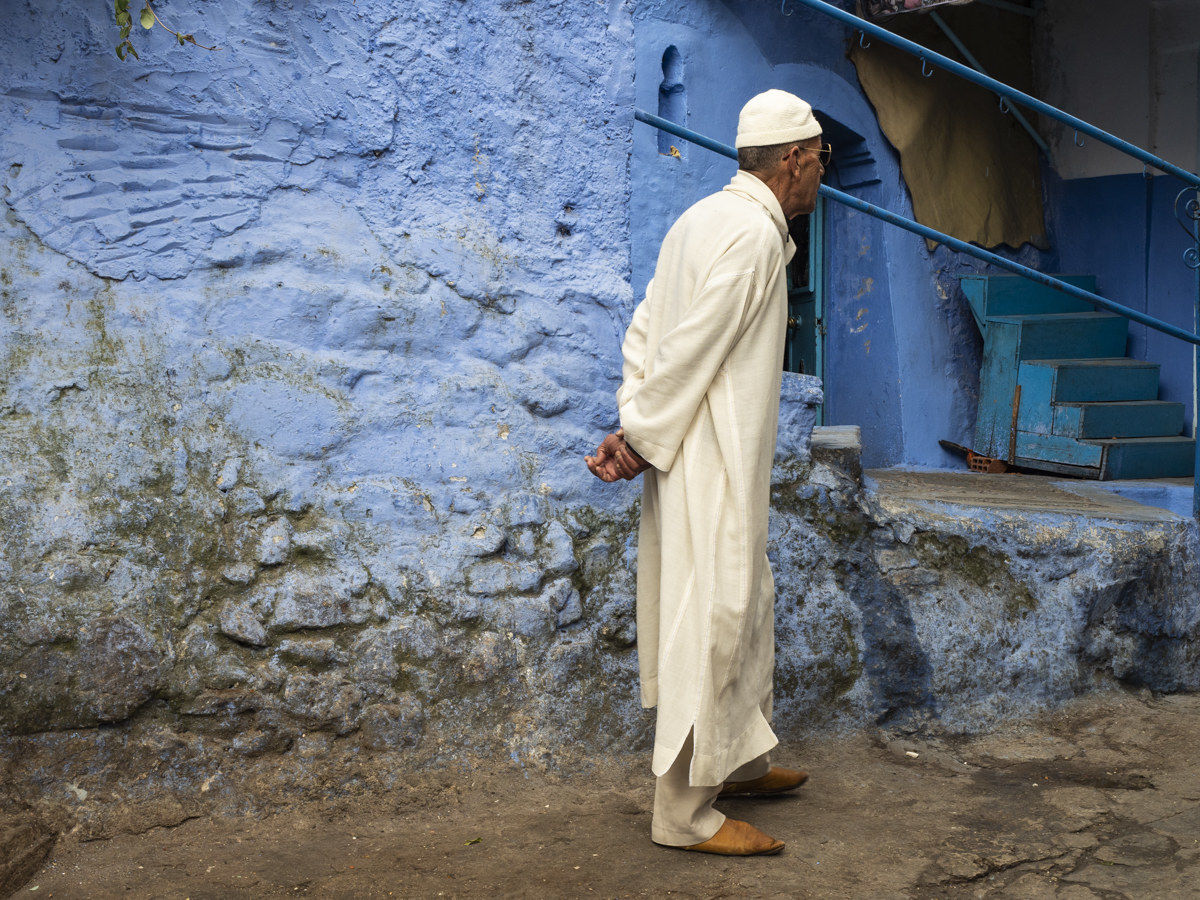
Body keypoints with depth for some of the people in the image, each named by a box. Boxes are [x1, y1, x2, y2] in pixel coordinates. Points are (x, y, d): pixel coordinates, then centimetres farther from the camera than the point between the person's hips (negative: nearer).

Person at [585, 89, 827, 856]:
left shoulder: (706, 219, 15)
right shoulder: (755, 235, -17)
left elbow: (644, 331, 12)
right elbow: (689, 350, -20)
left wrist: (635, 428, 5)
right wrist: (641, 439, -10)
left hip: (702, 458, 10)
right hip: (712, 464, -10)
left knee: (750, 606, 21)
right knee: (710, 625, -3)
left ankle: (739, 758, 36)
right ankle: (686, 814, 6)